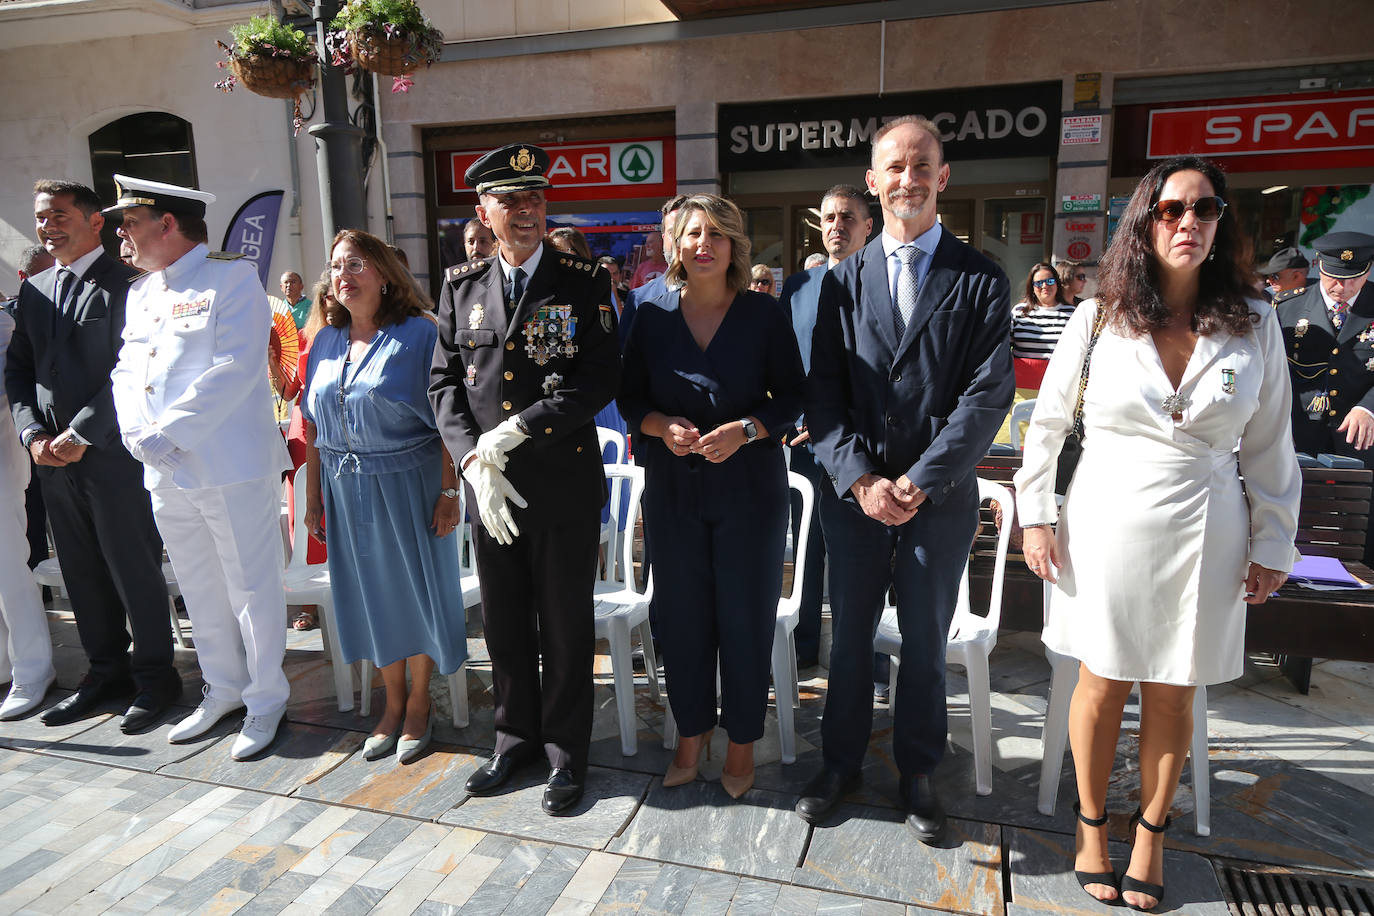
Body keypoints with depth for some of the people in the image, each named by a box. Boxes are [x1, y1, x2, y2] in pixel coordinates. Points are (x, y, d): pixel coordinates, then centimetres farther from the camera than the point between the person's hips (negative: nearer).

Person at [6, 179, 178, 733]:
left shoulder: (125, 284, -6)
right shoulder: (33, 291, 16)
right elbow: (17, 369, 15)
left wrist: (80, 434, -14)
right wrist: (33, 434, 1)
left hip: (112, 453, -7)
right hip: (53, 457, 7)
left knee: (134, 568, 1)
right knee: (82, 573, 13)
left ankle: (154, 676, 14)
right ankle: (107, 671, 27)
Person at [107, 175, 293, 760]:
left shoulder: (233, 279, -7)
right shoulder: (141, 292, 17)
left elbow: (235, 370, -18)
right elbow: (126, 371, 15)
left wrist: (166, 435, -18)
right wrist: (137, 434, -4)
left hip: (231, 468, -7)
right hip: (164, 473, 8)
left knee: (252, 590, 2)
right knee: (199, 591, 17)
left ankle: (266, 700, 17)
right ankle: (224, 689, 33)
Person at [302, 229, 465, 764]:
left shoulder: (419, 333, -8)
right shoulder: (325, 342, 8)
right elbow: (314, 426, 11)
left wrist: (449, 491, -17)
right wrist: (313, 496, 9)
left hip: (408, 485, -5)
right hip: (345, 489, 5)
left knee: (416, 588, 7)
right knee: (372, 595, 13)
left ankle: (419, 703, 26)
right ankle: (393, 702, 32)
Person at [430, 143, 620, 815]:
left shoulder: (585, 284, -4)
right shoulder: (460, 288, 7)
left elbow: (600, 380, -12)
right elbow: (444, 384, 5)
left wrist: (515, 430, -16)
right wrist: (474, 462, -9)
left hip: (565, 482, -3)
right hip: (488, 483, 4)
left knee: (565, 624, 8)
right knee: (504, 621, 16)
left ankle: (565, 751, 27)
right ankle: (516, 735, 36)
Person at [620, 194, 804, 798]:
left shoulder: (764, 314, -1)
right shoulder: (652, 316, 4)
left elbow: (792, 396, 0)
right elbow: (630, 398, 7)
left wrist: (745, 430, -17)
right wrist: (662, 425, -13)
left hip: (749, 486, -2)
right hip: (673, 488, 2)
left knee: (745, 615, 5)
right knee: (681, 612, 9)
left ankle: (742, 742, 24)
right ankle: (691, 732, 28)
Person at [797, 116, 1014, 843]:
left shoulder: (981, 281, -1)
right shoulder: (843, 281, 4)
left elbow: (987, 395, -8)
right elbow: (822, 395, -1)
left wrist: (919, 482, -15)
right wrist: (861, 480, -12)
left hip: (941, 497, -1)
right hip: (854, 493, 1)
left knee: (926, 642, 12)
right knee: (849, 634, 13)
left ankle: (917, 772, 33)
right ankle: (841, 762, 33)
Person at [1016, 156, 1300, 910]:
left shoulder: (1253, 324, 0)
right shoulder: (1099, 317, -3)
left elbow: (1269, 446, 5)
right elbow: (1046, 423, 2)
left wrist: (1271, 546, 6)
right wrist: (1036, 516, -1)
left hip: (1203, 533, 1)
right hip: (1108, 524, -1)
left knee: (1173, 692, 11)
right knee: (1103, 681, 9)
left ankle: (1151, 831, 33)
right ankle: (1092, 825, 29)